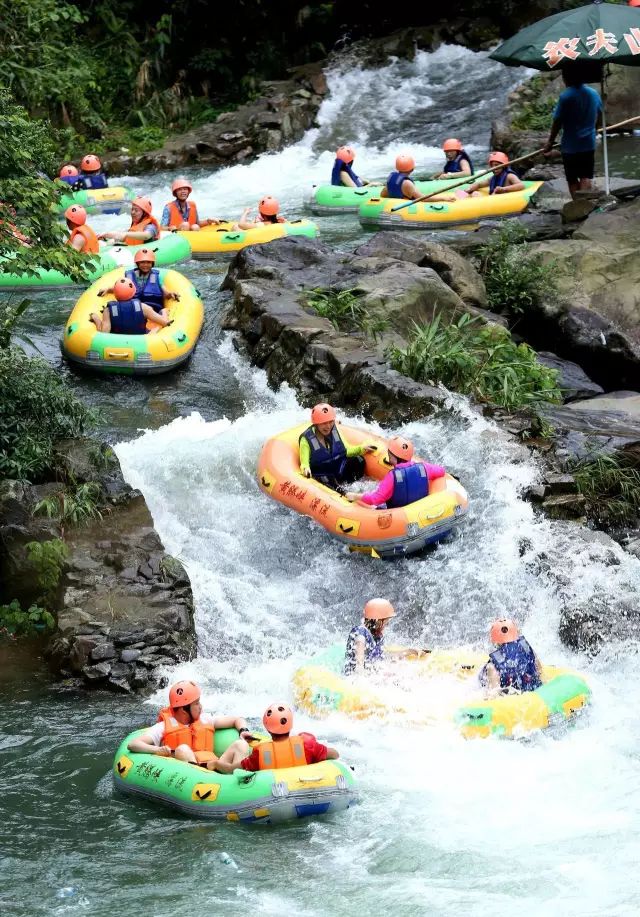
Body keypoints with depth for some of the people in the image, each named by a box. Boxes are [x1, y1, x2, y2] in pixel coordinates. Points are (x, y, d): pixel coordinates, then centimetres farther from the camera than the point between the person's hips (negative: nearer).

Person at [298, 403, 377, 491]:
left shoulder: (334, 430, 2)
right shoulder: (306, 439, -13)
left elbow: (345, 451, 13)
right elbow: (304, 463, -16)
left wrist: (361, 448, 1)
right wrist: (306, 469, -39)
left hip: (341, 470, 5)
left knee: (358, 460, -16)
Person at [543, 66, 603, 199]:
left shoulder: (566, 96, -17)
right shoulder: (594, 93, 1)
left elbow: (557, 122, -13)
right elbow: (599, 119, 11)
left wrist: (550, 142, -1)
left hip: (571, 145, -4)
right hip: (589, 143, 4)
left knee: (572, 179, 9)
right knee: (586, 177, 9)